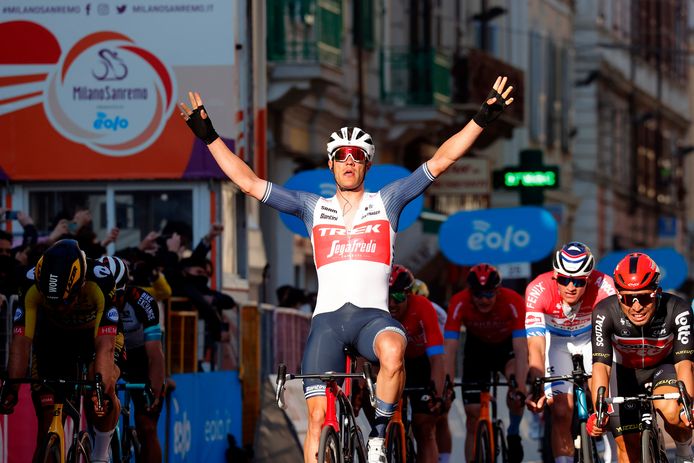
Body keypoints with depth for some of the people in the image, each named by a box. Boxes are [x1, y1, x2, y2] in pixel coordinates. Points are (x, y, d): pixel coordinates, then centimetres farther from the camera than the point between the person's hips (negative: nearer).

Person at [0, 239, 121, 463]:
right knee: (47, 414, -10)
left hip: (96, 331, -2)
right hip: (54, 334, 2)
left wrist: (101, 387, -56)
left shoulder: (100, 282, -39)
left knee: (103, 394, -26)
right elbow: (21, 342, -35)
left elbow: (105, 345, -44)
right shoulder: (33, 286, -34)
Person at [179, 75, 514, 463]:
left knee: (393, 349, -36)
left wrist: (482, 120, -2)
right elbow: (250, 183, 13)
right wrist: (210, 137, 10)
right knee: (319, 415, -8)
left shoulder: (387, 202, 12)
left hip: (373, 314, -2)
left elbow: (441, 161, 6)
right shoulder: (312, 208, 16)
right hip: (328, 317, 2)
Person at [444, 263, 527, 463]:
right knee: (473, 416, -6)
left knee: (515, 387, -32)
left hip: (507, 345, -1)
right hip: (477, 347, 1)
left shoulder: (513, 302, -33)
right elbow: (449, 348, -34)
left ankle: (514, 434, -5)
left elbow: (520, 348, -39)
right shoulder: (459, 303, -31)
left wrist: (520, 386, -51)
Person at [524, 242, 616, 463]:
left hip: (592, 337, 0)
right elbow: (536, 346, -41)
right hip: (555, 339, 0)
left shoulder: (604, 287, -34)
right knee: (561, 412, -11)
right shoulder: (538, 290, -35)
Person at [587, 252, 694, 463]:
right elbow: (601, 365, -37)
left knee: (672, 412, -31)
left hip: (665, 366, -1)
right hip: (627, 373, 1)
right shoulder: (605, 313, -32)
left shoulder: (677, 310, -32)